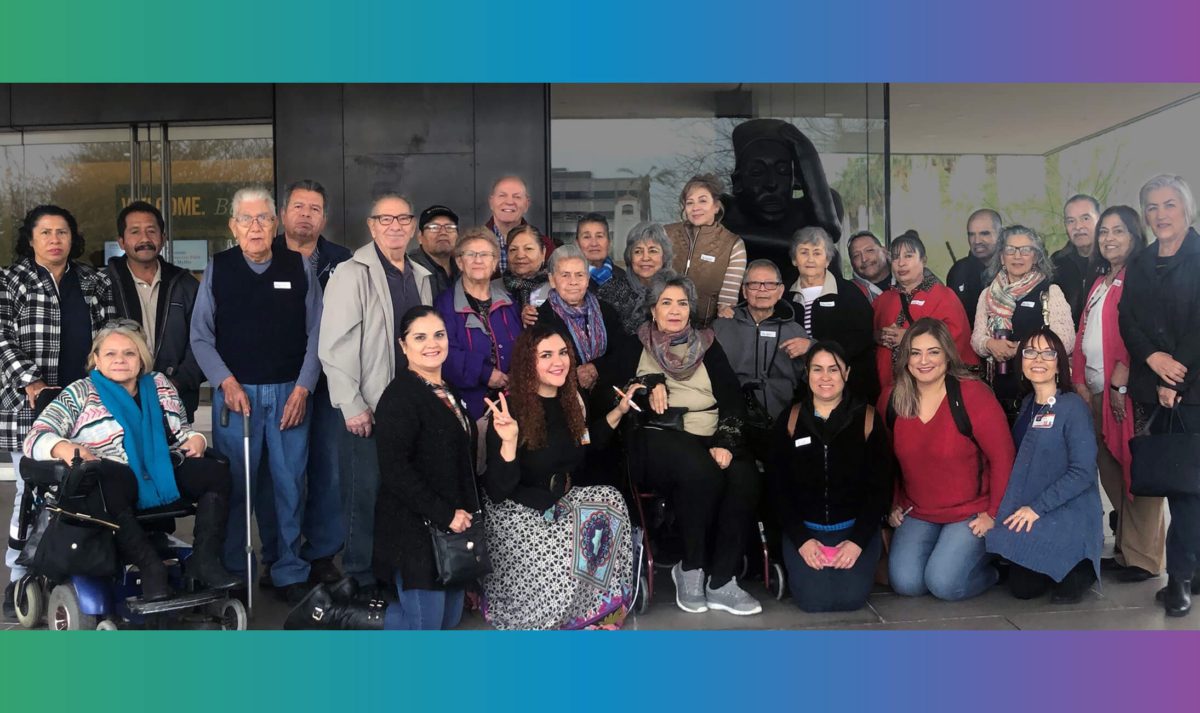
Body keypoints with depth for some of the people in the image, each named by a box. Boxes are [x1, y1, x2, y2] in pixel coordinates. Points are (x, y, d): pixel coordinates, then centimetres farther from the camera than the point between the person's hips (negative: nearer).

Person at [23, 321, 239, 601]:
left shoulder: (161, 385, 19)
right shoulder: (80, 393, 8)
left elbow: (182, 431, 28)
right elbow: (36, 438, -1)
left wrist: (195, 439, 2)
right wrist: (63, 448, -25)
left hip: (166, 476, 5)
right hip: (119, 483, -5)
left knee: (216, 473, -18)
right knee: (110, 479, -39)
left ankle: (204, 560, -21)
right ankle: (150, 567, -35)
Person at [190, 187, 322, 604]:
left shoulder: (299, 268, 4)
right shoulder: (217, 269, 3)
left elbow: (316, 334, 3)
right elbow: (201, 337, 5)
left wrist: (303, 387, -4)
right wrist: (227, 382, -6)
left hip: (290, 393, 1)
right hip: (235, 392, 0)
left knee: (290, 484, 4)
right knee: (236, 486, 2)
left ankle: (289, 573, 17)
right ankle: (231, 574, 15)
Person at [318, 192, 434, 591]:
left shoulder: (421, 277, 13)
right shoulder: (353, 274, -5)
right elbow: (335, 345, -10)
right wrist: (352, 405, -14)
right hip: (369, 408, -5)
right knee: (365, 495, 1)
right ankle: (362, 582, 15)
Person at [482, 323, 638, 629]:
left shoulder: (572, 399, 1)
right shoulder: (510, 410, -19)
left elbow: (585, 443, 23)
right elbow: (497, 491, -23)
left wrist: (619, 411, 11)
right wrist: (509, 441, -39)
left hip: (564, 500, 7)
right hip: (516, 510, -7)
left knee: (612, 501, -16)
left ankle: (601, 609, -2)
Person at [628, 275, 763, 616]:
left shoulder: (707, 344, 20)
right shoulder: (637, 345, 16)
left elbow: (733, 399, 9)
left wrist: (725, 443, -6)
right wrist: (649, 382, -12)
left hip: (710, 438, 3)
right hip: (659, 437, -3)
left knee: (744, 478, -29)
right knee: (702, 473, -35)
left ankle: (721, 582, -22)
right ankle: (690, 569, -16)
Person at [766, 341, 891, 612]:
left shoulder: (867, 418, -1)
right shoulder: (789, 420, 0)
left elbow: (880, 487, -1)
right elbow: (777, 486, 0)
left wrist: (858, 540, -12)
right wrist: (801, 539, -11)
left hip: (855, 528, 0)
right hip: (804, 529, 0)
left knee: (850, 597, -18)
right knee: (814, 599, -19)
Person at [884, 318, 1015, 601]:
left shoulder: (972, 394, -16)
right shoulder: (891, 398, -3)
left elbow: (1002, 458, -12)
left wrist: (994, 514, -10)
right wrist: (892, 505, 8)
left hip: (970, 513, -4)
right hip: (916, 513, 4)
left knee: (944, 584, -19)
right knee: (905, 583, -13)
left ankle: (990, 563, 13)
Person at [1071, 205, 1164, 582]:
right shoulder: (1099, 283, 21)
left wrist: (1119, 383, -17)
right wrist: (1080, 382, 6)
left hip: (1127, 390, -8)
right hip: (1097, 391, 8)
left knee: (1136, 472, -4)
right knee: (1110, 471, 11)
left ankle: (1143, 558, 4)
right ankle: (1125, 548, 20)